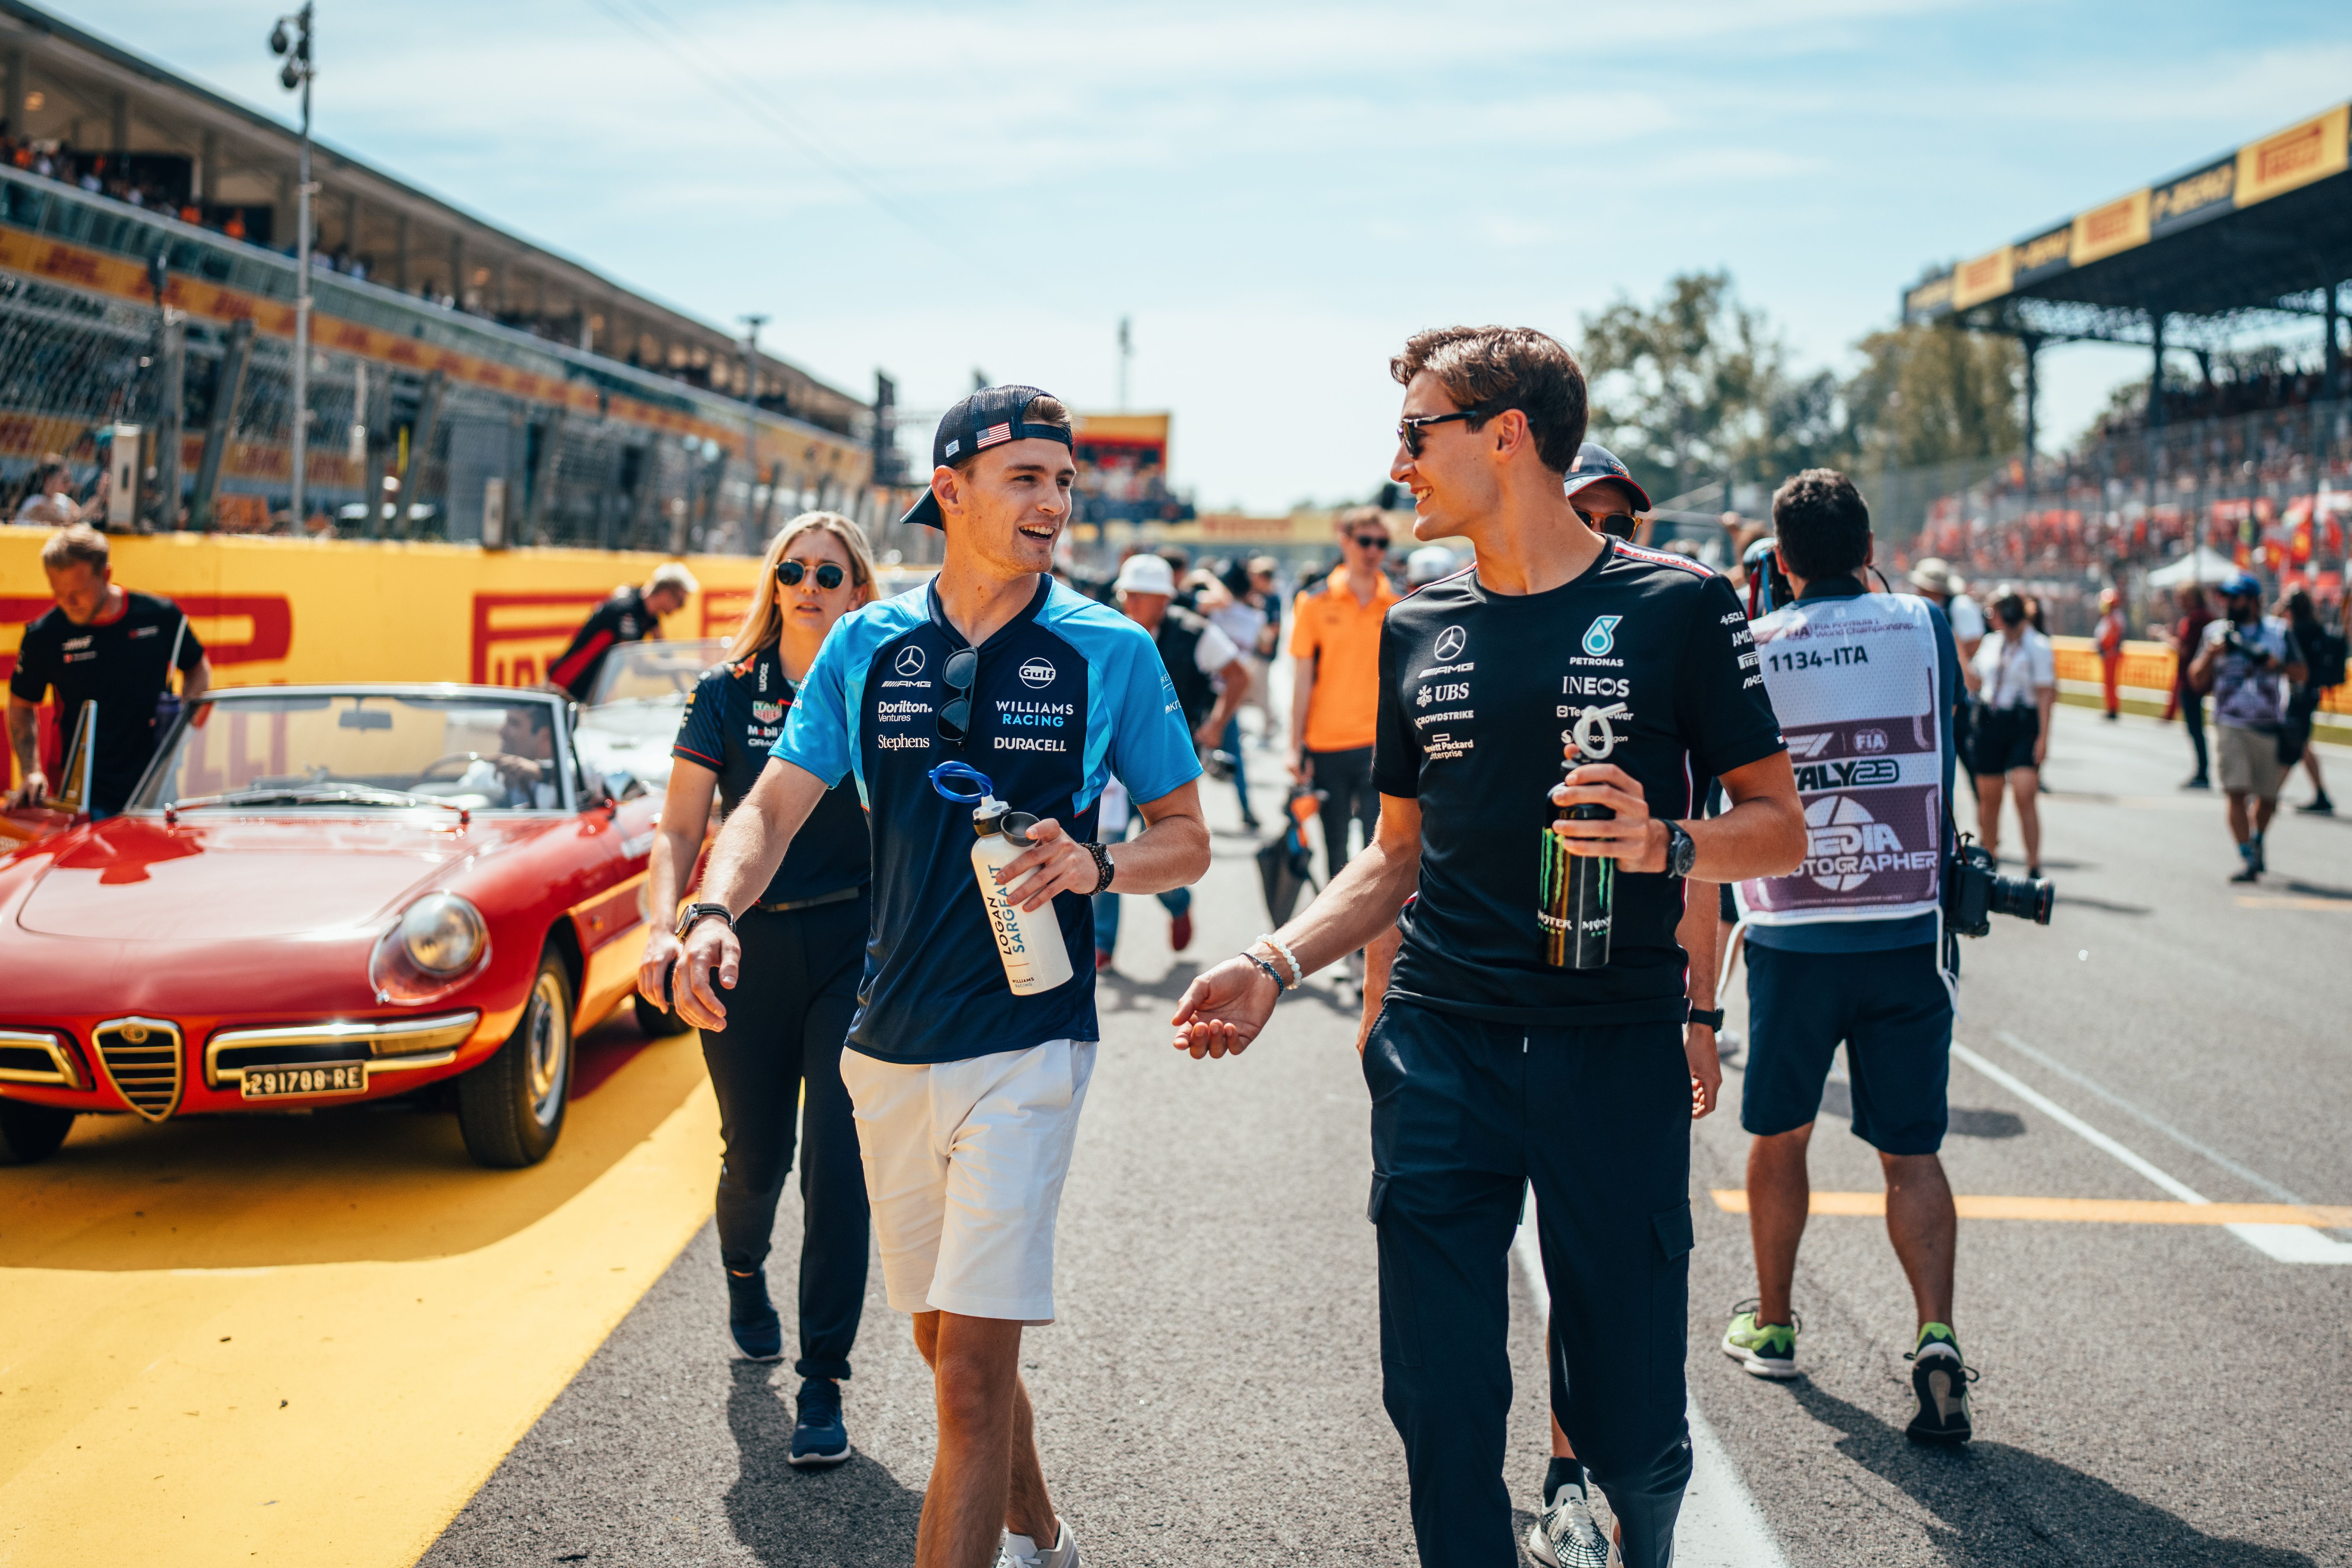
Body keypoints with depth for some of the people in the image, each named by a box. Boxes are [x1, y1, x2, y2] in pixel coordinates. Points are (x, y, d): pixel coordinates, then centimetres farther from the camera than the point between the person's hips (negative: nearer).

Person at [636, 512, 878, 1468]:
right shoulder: (725, 695, 3)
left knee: (838, 1164, -8)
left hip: (856, 949, -1)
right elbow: (680, 831, -1)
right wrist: (664, 929, -18)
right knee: (757, 1156, 12)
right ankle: (743, 1274, 48)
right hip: (750, 949, 1)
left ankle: (823, 1386, 0)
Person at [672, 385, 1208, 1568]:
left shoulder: (1111, 653, -3)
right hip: (890, 1046, 4)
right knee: (945, 1338, 19)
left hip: (1026, 1042, -4)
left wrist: (1097, 866, -19)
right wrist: (714, 914, -16)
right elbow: (772, 808, 4)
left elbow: (1186, 840, 2)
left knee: (972, 1369, -11)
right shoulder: (867, 645, 4)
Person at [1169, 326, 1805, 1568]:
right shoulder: (1417, 631, 11)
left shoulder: (1675, 606, -1)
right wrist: (1276, 965, 4)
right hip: (1441, 1048, 3)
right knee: (1442, 1407, 3)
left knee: (1629, 1431, 3)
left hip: (1618, 1052, -3)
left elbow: (1779, 827, 0)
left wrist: (1666, 843, -20)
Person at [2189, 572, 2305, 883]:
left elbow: (2302, 671, 9)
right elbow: (2197, 681, 6)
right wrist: (2210, 654, -13)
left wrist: (2280, 666, -12)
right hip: (2231, 725, -1)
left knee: (2268, 796, 10)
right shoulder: (2216, 632, 7)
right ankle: (2250, 860, -13)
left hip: (2271, 726, 1)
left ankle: (2257, 844, 37)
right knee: (2237, 793, -14)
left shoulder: (2279, 631, 6)